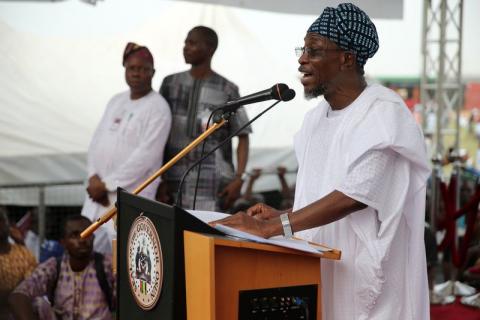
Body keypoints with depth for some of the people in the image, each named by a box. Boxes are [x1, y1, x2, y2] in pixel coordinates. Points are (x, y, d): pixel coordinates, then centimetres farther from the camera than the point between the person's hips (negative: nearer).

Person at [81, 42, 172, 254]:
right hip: (97, 194, 7)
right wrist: (94, 178, -3)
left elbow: (146, 156, -15)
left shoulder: (158, 108, -8)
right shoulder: (116, 101, 15)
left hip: (131, 198, -7)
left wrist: (107, 185, -14)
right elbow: (97, 141, 13)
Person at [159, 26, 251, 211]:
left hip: (213, 185, -3)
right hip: (174, 181, 3)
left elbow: (242, 136, 3)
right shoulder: (170, 84, 11)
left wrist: (238, 178, -8)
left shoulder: (227, 90, 2)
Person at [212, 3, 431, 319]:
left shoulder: (384, 112, -14)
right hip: (319, 270, 7)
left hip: (366, 276, -7)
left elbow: (354, 196, -25)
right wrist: (282, 216, 0)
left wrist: (270, 227, -28)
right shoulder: (315, 118, 10)